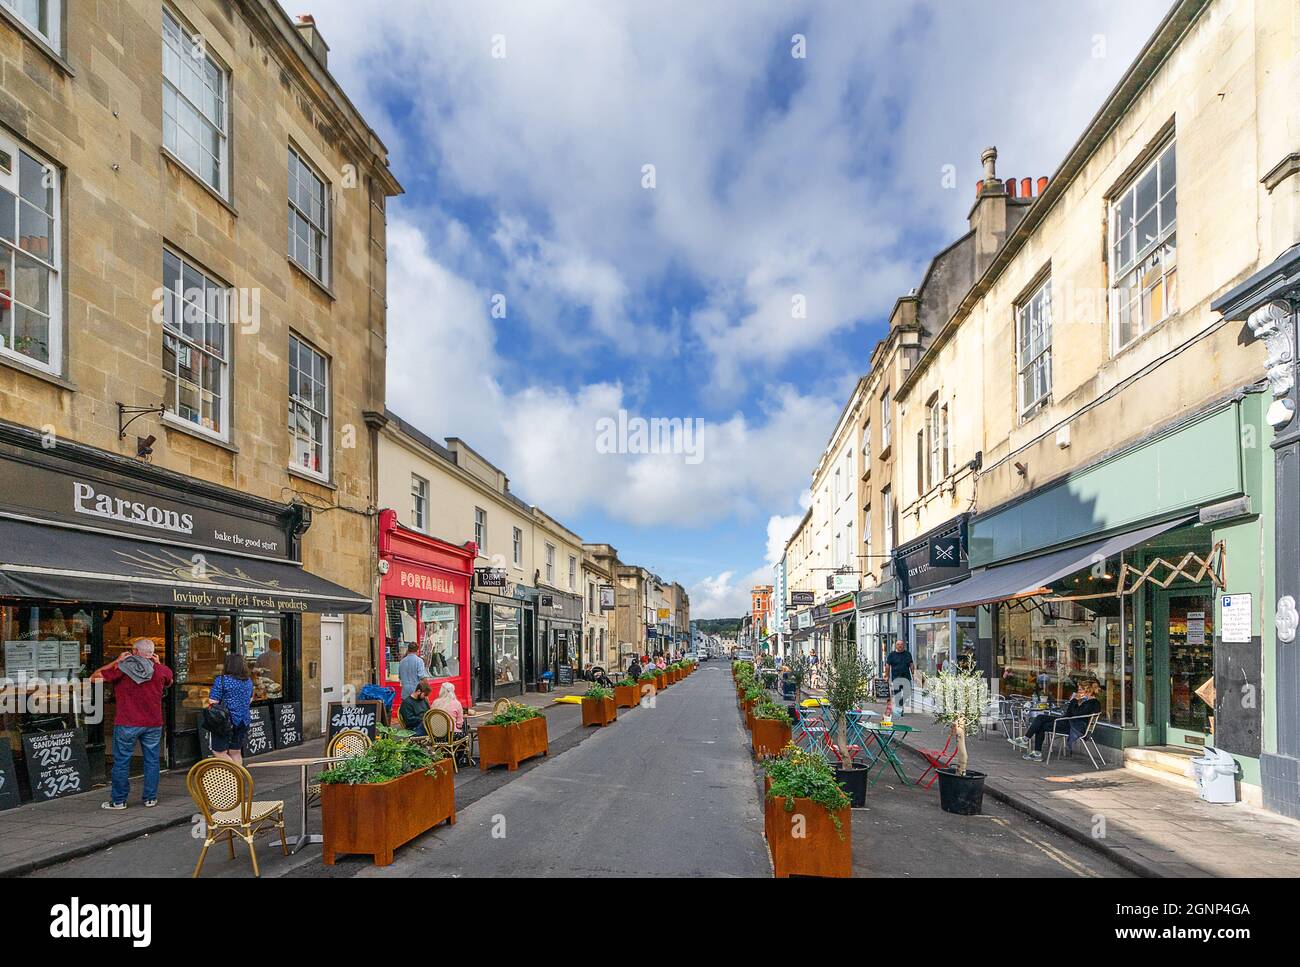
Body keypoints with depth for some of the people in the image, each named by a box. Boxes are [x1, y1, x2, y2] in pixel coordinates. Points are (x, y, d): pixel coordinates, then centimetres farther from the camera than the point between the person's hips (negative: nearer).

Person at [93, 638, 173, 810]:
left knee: (121, 761, 7)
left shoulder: (121, 668, -7)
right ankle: (151, 798, 14)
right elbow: (169, 681, 23)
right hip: (153, 723, 2)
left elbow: (94, 678, -2)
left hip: (127, 724, -2)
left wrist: (115, 662, 2)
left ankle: (118, 800, 13)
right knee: (152, 760, 10)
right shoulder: (160, 669, 2)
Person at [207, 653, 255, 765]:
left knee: (219, 752, 1)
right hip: (244, 721, 6)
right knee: (236, 752, 14)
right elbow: (250, 700, 19)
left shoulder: (222, 680, -12)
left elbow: (212, 701, -15)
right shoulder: (248, 680, 8)